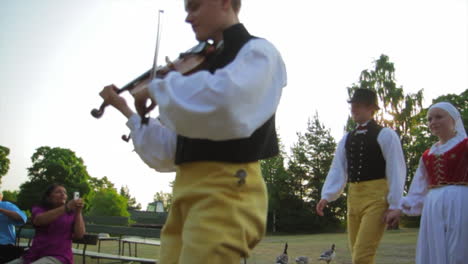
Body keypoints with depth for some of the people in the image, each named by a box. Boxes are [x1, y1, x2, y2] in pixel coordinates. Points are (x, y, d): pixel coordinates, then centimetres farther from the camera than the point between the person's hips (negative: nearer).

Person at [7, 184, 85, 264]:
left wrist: (78, 212, -16)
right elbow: (39, 220, -12)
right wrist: (66, 207, -23)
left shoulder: (71, 213, 7)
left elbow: (79, 235, -5)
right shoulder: (39, 210, 13)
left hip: (57, 257, -4)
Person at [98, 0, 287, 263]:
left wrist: (155, 88, -11)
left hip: (225, 192, -7)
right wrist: (127, 110, 23)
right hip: (187, 194, 8)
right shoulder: (209, 65, 22)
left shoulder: (258, 52, -1)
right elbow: (169, 152, 25)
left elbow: (222, 102, -27)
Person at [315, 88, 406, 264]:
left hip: (376, 198, -7)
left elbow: (396, 171, -8)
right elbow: (337, 170, 9)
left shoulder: (385, 135, -3)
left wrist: (394, 205, -13)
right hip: (353, 198, 7)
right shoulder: (347, 139, 15)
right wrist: (326, 196, -5)